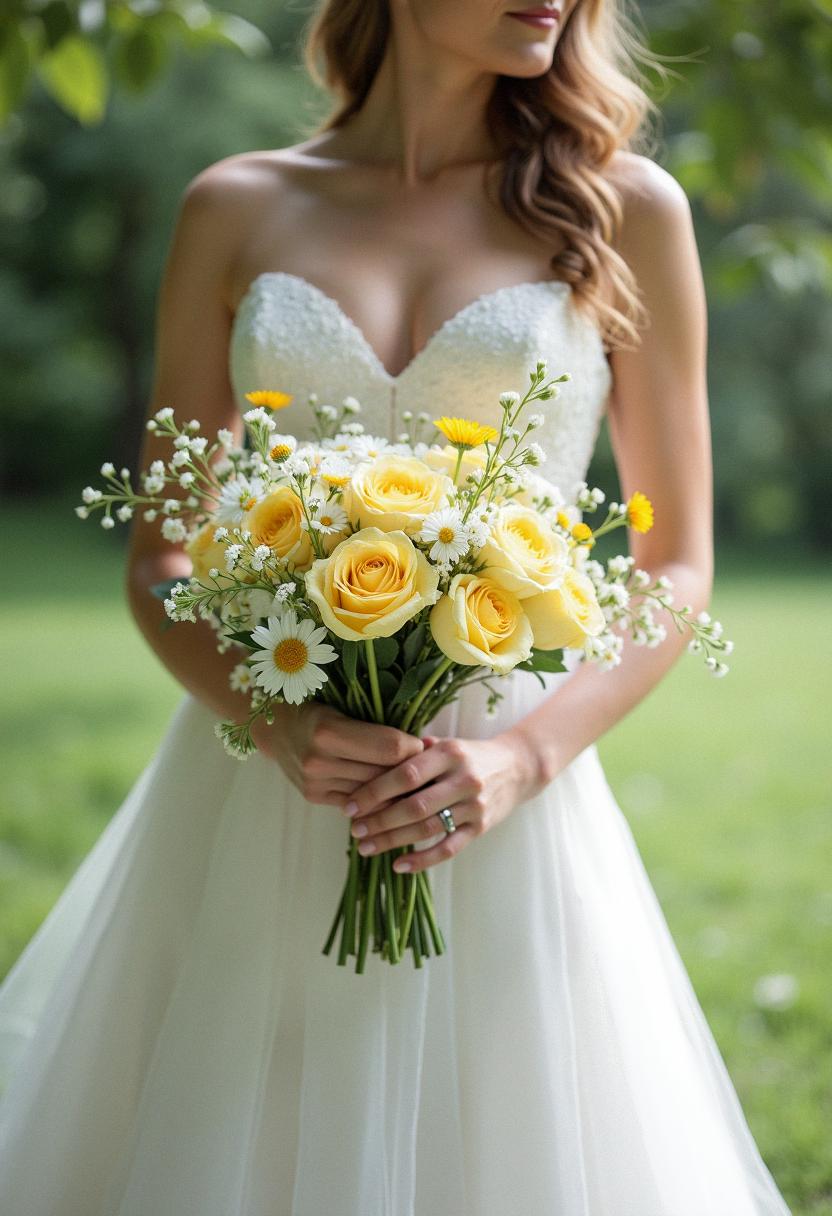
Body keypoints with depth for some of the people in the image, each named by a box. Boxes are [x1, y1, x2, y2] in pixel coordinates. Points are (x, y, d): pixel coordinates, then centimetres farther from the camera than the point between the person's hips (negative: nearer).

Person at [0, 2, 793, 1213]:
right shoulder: (236, 210, 5)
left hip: (499, 813, 0)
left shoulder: (626, 209, 3)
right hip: (259, 797, 1)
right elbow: (158, 555, 7)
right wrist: (277, 725, -12)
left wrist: (525, 757, -12)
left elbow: (678, 568, 4)